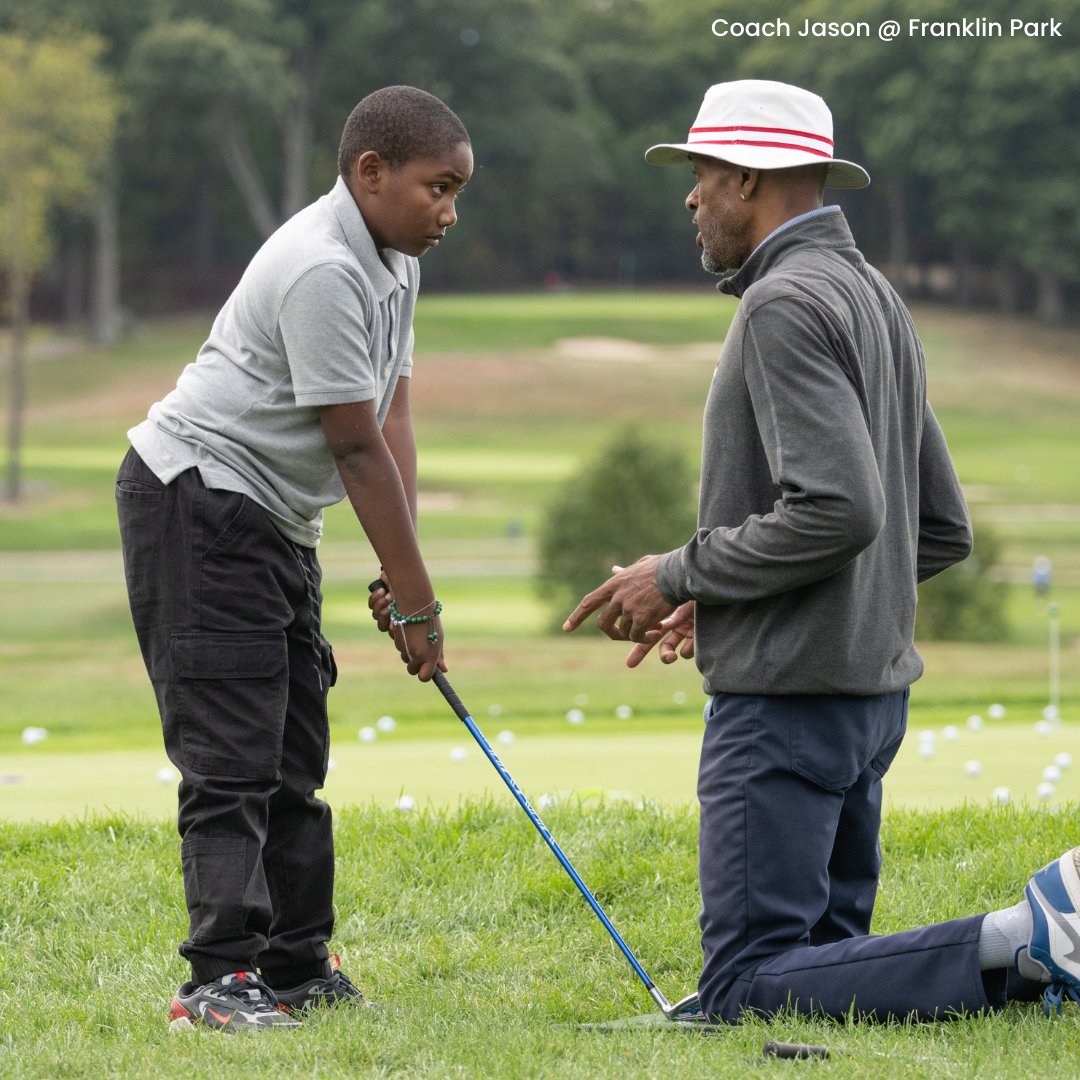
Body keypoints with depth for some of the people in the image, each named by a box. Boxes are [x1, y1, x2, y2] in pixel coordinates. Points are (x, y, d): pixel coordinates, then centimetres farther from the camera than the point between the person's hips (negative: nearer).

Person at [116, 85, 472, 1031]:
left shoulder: (394, 263, 9)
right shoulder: (321, 270, -23)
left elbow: (391, 421, 6)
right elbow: (356, 448, -21)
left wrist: (403, 579, -2)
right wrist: (414, 597, -15)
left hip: (275, 524, 10)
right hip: (198, 500, -10)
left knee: (293, 756, 11)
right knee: (230, 751, -13)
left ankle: (297, 968, 16)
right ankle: (222, 978, -14)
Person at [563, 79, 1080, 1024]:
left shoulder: (788, 304, -14)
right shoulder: (877, 299, 16)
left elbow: (838, 510, -26)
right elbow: (941, 532, 19)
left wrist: (681, 575, -12)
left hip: (787, 697, -10)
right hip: (874, 683, 10)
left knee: (749, 989, -9)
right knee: (825, 961, 15)